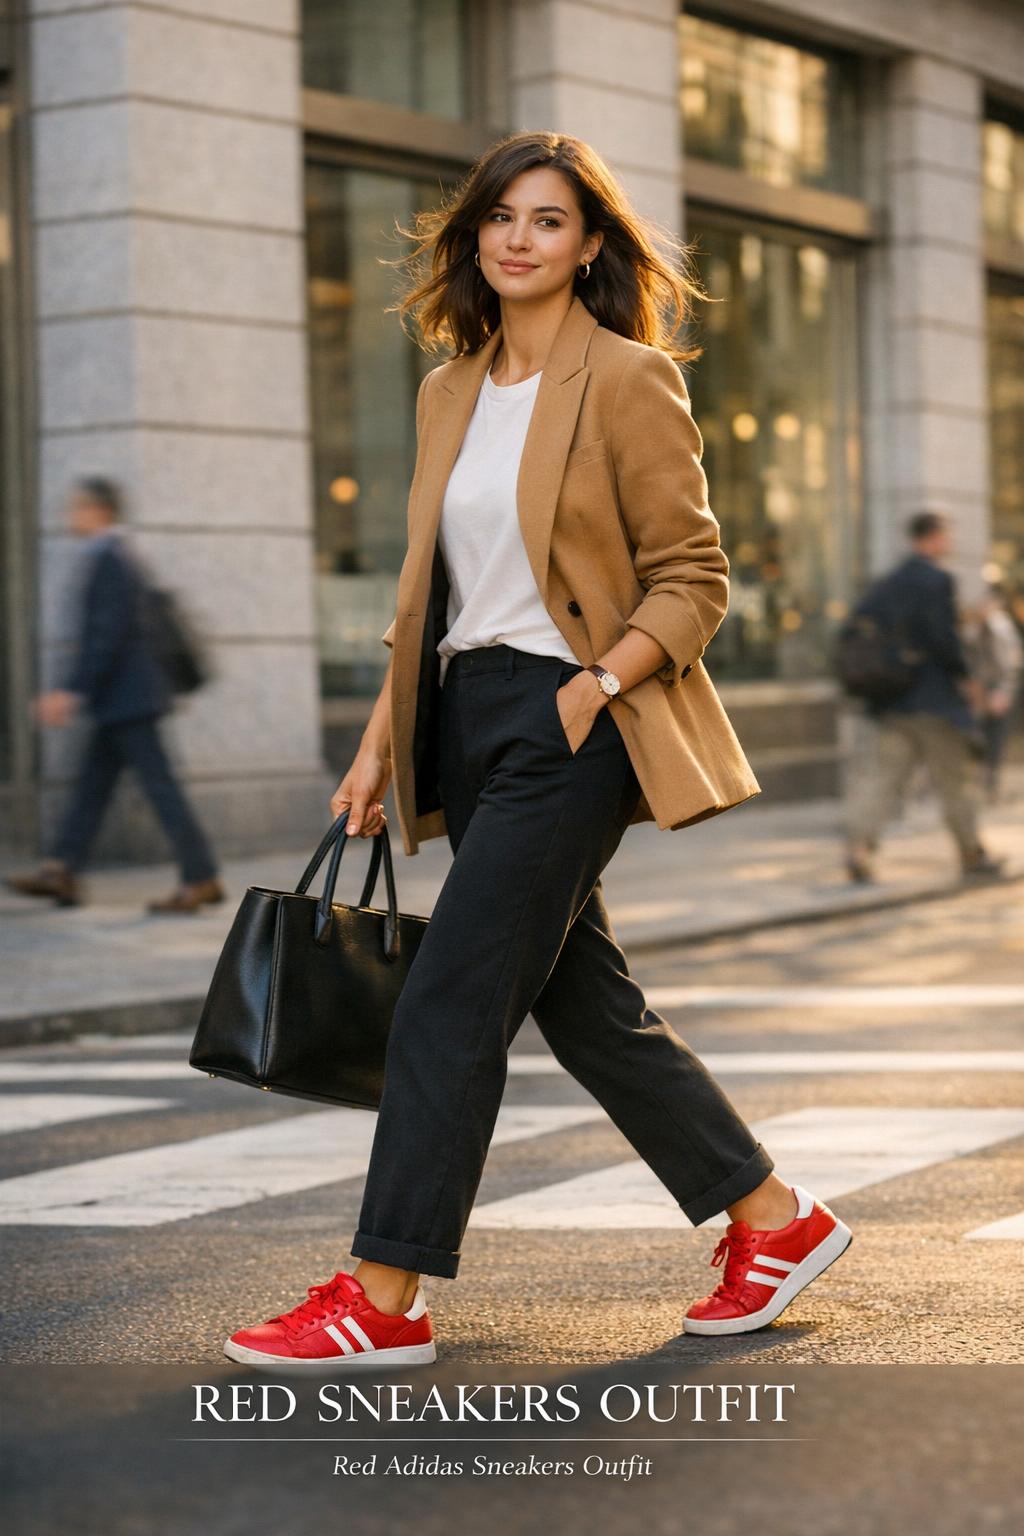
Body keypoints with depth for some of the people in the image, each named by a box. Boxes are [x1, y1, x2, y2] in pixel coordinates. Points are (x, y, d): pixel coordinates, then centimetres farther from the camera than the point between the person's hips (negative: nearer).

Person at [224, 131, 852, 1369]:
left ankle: (385, 1301, -4)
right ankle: (775, 1219, 24)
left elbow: (693, 579, -7)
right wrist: (381, 742, 12)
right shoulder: (450, 394, 14)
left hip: (570, 722, -8)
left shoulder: (628, 380, -6)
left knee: (451, 999, -10)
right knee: (583, 1004, 11)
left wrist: (596, 685, -19)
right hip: (467, 715, 8)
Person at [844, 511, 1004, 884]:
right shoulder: (937, 580, -13)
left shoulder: (887, 584, 11)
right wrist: (962, 674, -7)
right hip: (936, 699, -6)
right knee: (953, 778, 6)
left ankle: (859, 842, -17)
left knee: (884, 772, 1)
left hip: (893, 700, 6)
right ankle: (972, 854, 18)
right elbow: (944, 636, -21)